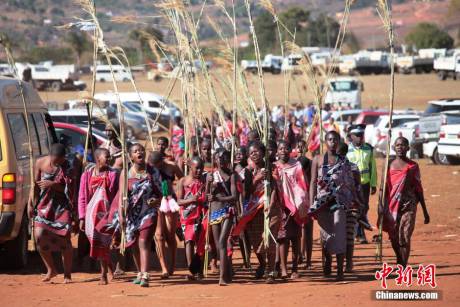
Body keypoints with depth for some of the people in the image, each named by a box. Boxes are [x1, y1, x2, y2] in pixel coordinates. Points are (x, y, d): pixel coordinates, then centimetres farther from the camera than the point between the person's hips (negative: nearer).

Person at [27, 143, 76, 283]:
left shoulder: (67, 167, -7)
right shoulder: (41, 163, -1)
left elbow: (70, 189, -8)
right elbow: (35, 185, 6)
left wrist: (53, 185, -21)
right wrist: (30, 204, 2)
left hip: (62, 206, -2)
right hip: (44, 205, 2)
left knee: (64, 238, -7)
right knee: (39, 235, -11)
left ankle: (67, 274, 5)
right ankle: (51, 269, 8)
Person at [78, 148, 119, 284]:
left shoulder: (112, 175, 3)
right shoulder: (87, 175, 6)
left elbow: (116, 196, 3)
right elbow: (82, 198, 7)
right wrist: (82, 217, 2)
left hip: (106, 212, -2)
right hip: (92, 213, 2)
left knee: (104, 243, -6)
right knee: (95, 242, 0)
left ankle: (104, 274, 1)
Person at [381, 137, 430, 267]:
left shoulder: (413, 166, 4)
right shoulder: (389, 166, 6)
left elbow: (418, 189, 9)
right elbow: (383, 188, 4)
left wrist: (425, 211, 9)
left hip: (408, 206, -2)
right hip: (392, 206, 2)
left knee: (404, 238, -11)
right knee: (394, 238, 8)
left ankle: (403, 267, -8)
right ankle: (400, 262, 32)